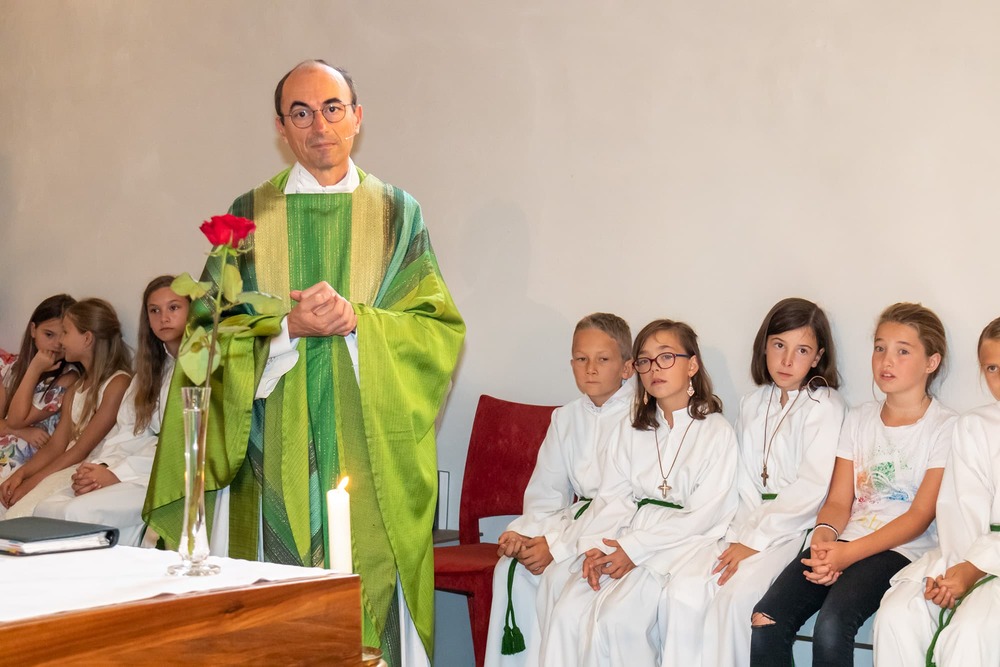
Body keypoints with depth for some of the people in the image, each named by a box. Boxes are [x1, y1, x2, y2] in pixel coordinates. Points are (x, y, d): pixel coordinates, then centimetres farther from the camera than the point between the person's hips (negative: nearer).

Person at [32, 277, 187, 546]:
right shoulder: (152, 368, 23)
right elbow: (128, 431, 13)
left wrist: (117, 473, -16)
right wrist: (101, 467, -8)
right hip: (141, 469, 7)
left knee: (78, 513, -27)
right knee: (46, 509, -15)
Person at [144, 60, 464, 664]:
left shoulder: (396, 213, 9)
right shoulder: (251, 215, 9)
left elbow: (441, 330, 2)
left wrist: (357, 318, -14)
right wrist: (290, 327, -13)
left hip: (371, 447, 0)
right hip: (278, 450, 0)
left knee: (370, 597, -2)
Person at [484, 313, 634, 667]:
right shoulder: (565, 418, 13)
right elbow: (545, 491, 10)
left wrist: (558, 544, -21)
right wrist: (526, 532, -12)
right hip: (577, 516, 7)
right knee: (511, 566, -14)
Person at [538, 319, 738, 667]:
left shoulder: (717, 432, 0)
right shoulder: (630, 431, 18)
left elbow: (704, 515, -8)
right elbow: (613, 498, 8)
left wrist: (635, 548, -13)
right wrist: (595, 547, -11)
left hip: (682, 543, -5)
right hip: (624, 543, 5)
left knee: (617, 618, -27)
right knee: (568, 611, -20)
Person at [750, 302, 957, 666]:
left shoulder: (945, 427, 1)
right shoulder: (858, 418, 17)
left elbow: (921, 515, -7)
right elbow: (839, 501, 12)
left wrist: (849, 553, -18)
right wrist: (824, 536, -13)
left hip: (900, 549, -5)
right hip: (843, 541, 5)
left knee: (832, 625, -33)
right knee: (766, 620, -22)